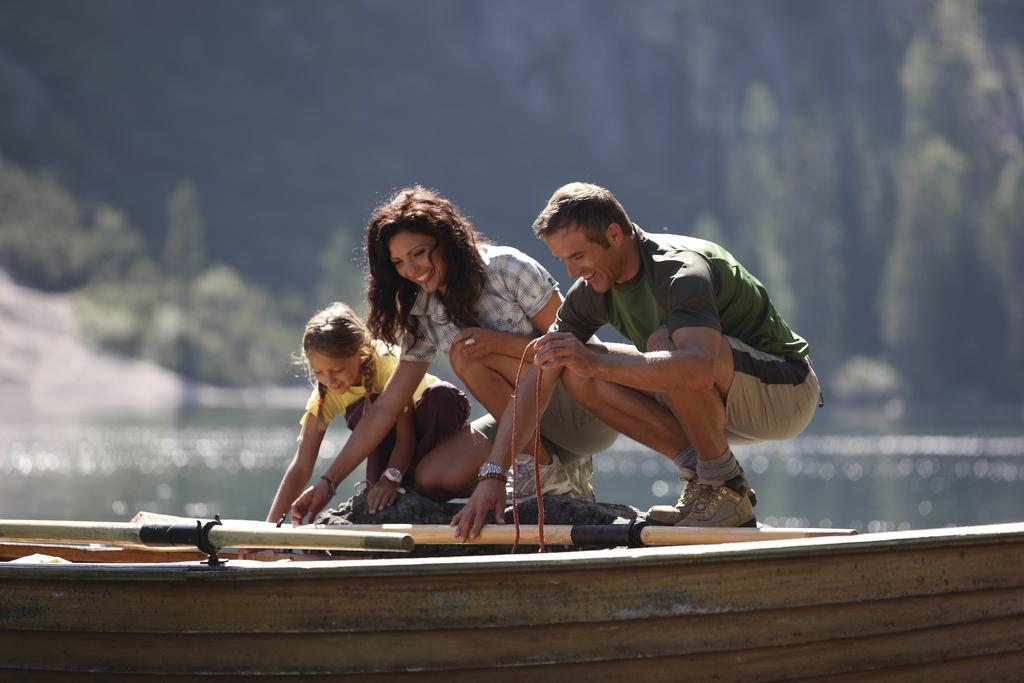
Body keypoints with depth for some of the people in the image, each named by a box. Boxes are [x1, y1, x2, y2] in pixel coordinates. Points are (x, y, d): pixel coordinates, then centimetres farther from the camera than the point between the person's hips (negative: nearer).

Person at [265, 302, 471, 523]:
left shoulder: (390, 364, -33)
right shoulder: (324, 395, -22)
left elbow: (405, 435, -33)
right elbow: (301, 467, -25)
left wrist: (391, 478, -51)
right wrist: (270, 526, -34)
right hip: (385, 441, 1)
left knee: (445, 397, -36)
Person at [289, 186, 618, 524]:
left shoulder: (508, 268, -17)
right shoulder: (423, 316, 1)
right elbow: (385, 408, 1)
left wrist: (498, 342, -30)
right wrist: (327, 484, -4)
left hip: (589, 410, -7)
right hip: (530, 417, 7)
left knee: (467, 354, -25)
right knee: (432, 479, -12)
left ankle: (549, 468, -13)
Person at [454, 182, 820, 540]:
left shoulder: (682, 270, -28)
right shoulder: (592, 290, -3)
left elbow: (699, 369, -46)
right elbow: (538, 378, -4)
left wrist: (597, 363, -51)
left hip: (786, 390, -8)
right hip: (717, 403, 8)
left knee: (664, 344, -35)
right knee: (578, 375, -6)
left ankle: (727, 488, -18)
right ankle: (698, 471, -4)